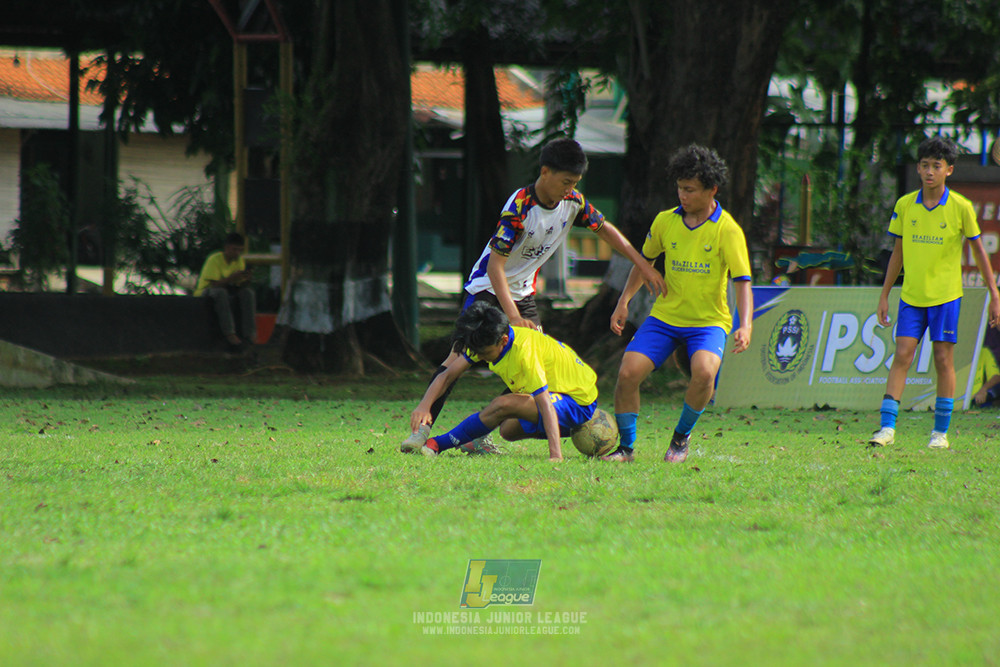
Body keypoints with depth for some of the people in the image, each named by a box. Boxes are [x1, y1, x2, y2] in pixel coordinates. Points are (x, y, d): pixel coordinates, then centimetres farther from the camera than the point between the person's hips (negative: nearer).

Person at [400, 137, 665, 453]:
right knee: (460, 355, -19)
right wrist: (513, 317, -37)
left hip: (522, 291, 7)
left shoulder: (572, 202, -8)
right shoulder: (519, 207, -28)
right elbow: (495, 265, -29)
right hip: (487, 286, -7)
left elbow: (604, 228, 10)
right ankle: (421, 428, -17)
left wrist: (643, 266, 6)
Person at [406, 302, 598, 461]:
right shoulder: (486, 341, -7)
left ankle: (437, 445, -15)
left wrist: (555, 455, -43)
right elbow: (447, 375, -4)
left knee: (502, 405, -25)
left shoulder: (525, 352, -32)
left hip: (578, 403, -9)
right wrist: (424, 406, -21)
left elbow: (545, 405, -37)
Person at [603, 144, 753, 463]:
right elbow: (645, 260, 18)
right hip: (664, 316, 4)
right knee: (628, 373, -15)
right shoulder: (665, 221, 2)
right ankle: (626, 446, 4)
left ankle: (682, 437, -5)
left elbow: (742, 282, -14)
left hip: (709, 321, -4)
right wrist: (624, 301, 10)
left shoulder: (727, 230, -11)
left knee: (704, 372, -31)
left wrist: (745, 326, -28)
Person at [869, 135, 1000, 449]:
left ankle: (941, 432, 9)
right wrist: (884, 295, 10)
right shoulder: (904, 205, 2)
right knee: (902, 355, -7)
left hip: (945, 294, -2)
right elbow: (898, 253, 11)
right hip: (911, 294, 2)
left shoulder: (960, 207, -5)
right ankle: (887, 427, -10)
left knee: (943, 360, 0)